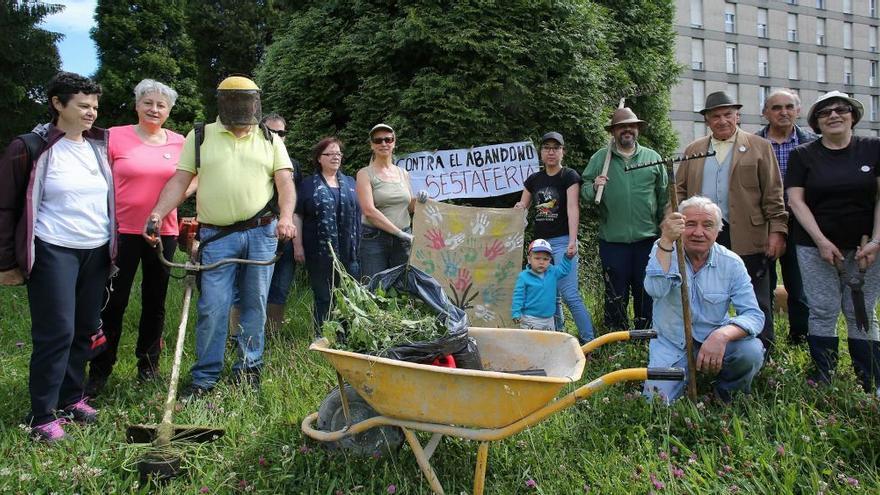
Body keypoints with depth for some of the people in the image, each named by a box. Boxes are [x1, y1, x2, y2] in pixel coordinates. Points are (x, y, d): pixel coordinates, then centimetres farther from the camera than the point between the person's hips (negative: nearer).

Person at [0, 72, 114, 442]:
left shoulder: (100, 147, 10)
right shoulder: (31, 149, -6)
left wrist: (113, 248, 16)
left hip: (97, 252, 6)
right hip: (53, 252, -5)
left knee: (86, 328, 10)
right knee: (55, 332, -6)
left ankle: (71, 396, 26)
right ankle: (42, 415, 6)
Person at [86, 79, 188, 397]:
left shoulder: (178, 143, 5)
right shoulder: (115, 137, -3)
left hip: (163, 232, 3)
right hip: (123, 231, -3)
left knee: (155, 302, 11)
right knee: (113, 302, 2)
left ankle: (148, 366, 26)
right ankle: (99, 371, 14)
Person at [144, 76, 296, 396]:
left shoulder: (270, 140, 11)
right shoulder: (200, 137, 8)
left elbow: (285, 182, 2)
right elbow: (180, 180, 4)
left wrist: (286, 217, -17)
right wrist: (156, 215, -10)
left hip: (262, 232, 2)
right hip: (217, 236, -1)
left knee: (255, 305, 7)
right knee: (212, 307, -4)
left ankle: (248, 369, 20)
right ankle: (205, 377, 9)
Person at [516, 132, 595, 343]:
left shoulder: (569, 176, -2)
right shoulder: (534, 179, 13)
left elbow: (572, 209, -13)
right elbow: (521, 207, 19)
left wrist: (572, 241, -23)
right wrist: (517, 210, -6)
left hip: (562, 241, -6)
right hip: (540, 242, 6)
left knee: (569, 294, -12)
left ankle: (588, 339, -4)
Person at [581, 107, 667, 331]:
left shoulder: (653, 157, 8)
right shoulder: (599, 158, 4)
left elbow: (663, 195, 10)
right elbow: (584, 193, 3)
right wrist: (594, 187, -19)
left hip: (647, 238, 1)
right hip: (612, 239, -1)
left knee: (646, 291, 10)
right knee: (616, 294, 6)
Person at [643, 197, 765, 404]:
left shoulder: (731, 263, -7)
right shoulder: (664, 251, -9)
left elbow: (753, 314, -13)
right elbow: (655, 290, -29)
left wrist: (722, 335, -34)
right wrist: (666, 241, -40)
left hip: (713, 342, 1)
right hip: (671, 346, -1)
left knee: (752, 351, -28)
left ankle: (727, 394, 5)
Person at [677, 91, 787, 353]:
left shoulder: (759, 147, 4)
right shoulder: (693, 150, 13)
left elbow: (773, 193, 0)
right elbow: (680, 190, 12)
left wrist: (777, 230, -8)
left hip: (747, 238, -3)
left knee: (756, 302, 5)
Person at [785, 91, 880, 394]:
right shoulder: (803, 155, 4)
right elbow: (795, 200, -2)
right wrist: (821, 241, -11)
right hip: (815, 246, 0)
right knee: (823, 313, -1)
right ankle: (822, 381, 7)